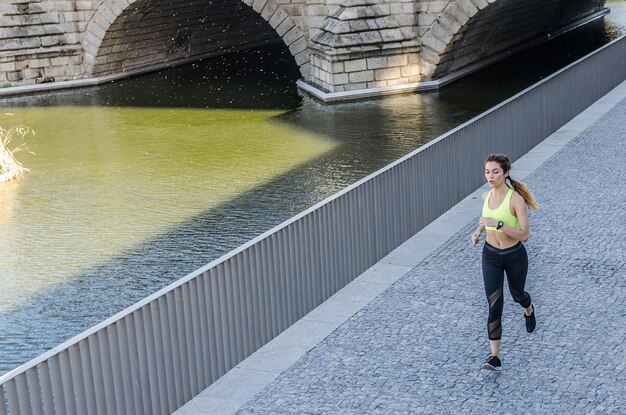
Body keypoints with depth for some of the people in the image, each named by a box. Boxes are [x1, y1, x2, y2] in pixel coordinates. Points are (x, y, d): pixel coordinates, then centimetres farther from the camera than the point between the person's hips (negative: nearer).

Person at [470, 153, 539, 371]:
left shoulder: (515, 199, -22)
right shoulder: (486, 196, -3)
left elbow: (524, 234, -26)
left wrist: (498, 224, -34)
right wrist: (479, 230, 2)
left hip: (514, 256, -3)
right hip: (490, 256, 3)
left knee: (517, 294, 23)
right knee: (494, 305, -6)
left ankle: (529, 311, 62)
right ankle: (495, 357, -7)